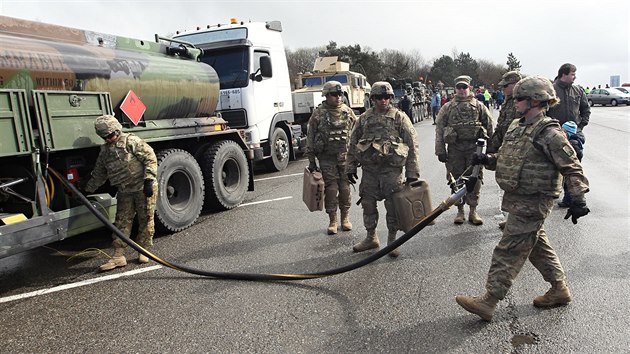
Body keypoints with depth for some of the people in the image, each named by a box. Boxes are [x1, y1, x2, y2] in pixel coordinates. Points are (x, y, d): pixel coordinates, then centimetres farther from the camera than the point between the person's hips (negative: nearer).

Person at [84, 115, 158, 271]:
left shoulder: (131, 141, -7)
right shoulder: (104, 150, 14)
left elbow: (150, 157, -13)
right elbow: (99, 174, 25)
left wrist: (149, 180, -19)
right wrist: (87, 190, 25)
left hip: (144, 188, -6)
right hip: (125, 192, 6)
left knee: (146, 219, 3)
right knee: (122, 221, 3)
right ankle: (119, 256, 5)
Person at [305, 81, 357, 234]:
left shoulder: (348, 112, 6)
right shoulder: (318, 113, -2)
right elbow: (310, 137, 0)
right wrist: (311, 160, -2)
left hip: (345, 156, 2)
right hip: (327, 158, -2)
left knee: (345, 187, 5)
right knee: (331, 188, -1)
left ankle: (345, 218, 21)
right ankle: (332, 221, 11)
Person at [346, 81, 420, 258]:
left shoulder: (400, 117, 0)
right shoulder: (364, 118, 9)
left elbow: (412, 145, -2)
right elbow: (353, 143, 13)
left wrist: (412, 172, -6)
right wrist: (351, 167, 9)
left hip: (392, 169, -3)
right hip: (369, 170, 3)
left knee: (393, 205, 1)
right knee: (368, 204, 11)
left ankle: (392, 241, 18)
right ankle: (371, 238, 28)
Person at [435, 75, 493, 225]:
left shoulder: (478, 105, 7)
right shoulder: (448, 107, 6)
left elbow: (489, 125, 9)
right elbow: (439, 128, 2)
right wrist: (440, 150, -5)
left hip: (474, 147, 0)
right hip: (455, 148, 1)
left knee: (475, 179, 2)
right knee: (456, 180, 5)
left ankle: (473, 210, 14)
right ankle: (460, 210, 18)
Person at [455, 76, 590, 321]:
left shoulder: (549, 133, -16)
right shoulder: (516, 126, 10)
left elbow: (572, 168, -14)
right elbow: (504, 158, 19)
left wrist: (579, 198, -21)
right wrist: (486, 159, 1)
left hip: (533, 203, -9)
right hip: (517, 199, 9)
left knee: (509, 250, -6)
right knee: (537, 246, 20)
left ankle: (489, 301, -1)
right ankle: (560, 290, 36)